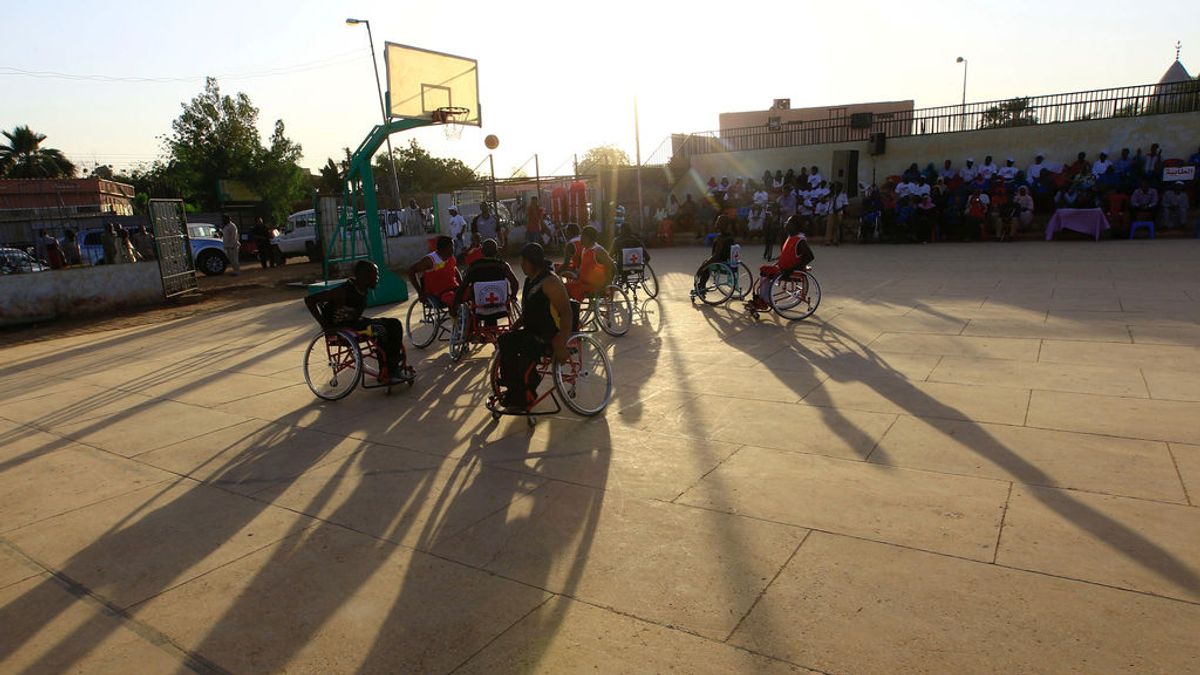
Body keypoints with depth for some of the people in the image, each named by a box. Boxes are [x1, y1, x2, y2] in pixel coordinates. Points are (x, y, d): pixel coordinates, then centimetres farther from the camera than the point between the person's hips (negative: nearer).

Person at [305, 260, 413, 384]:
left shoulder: (364, 290, -1)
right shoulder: (343, 291, -24)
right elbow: (309, 300, -24)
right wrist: (325, 325, -24)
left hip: (354, 321, 9)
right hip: (339, 328, -9)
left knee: (395, 325, -3)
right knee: (380, 331, -27)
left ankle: (395, 365, -5)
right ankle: (388, 371, -15)